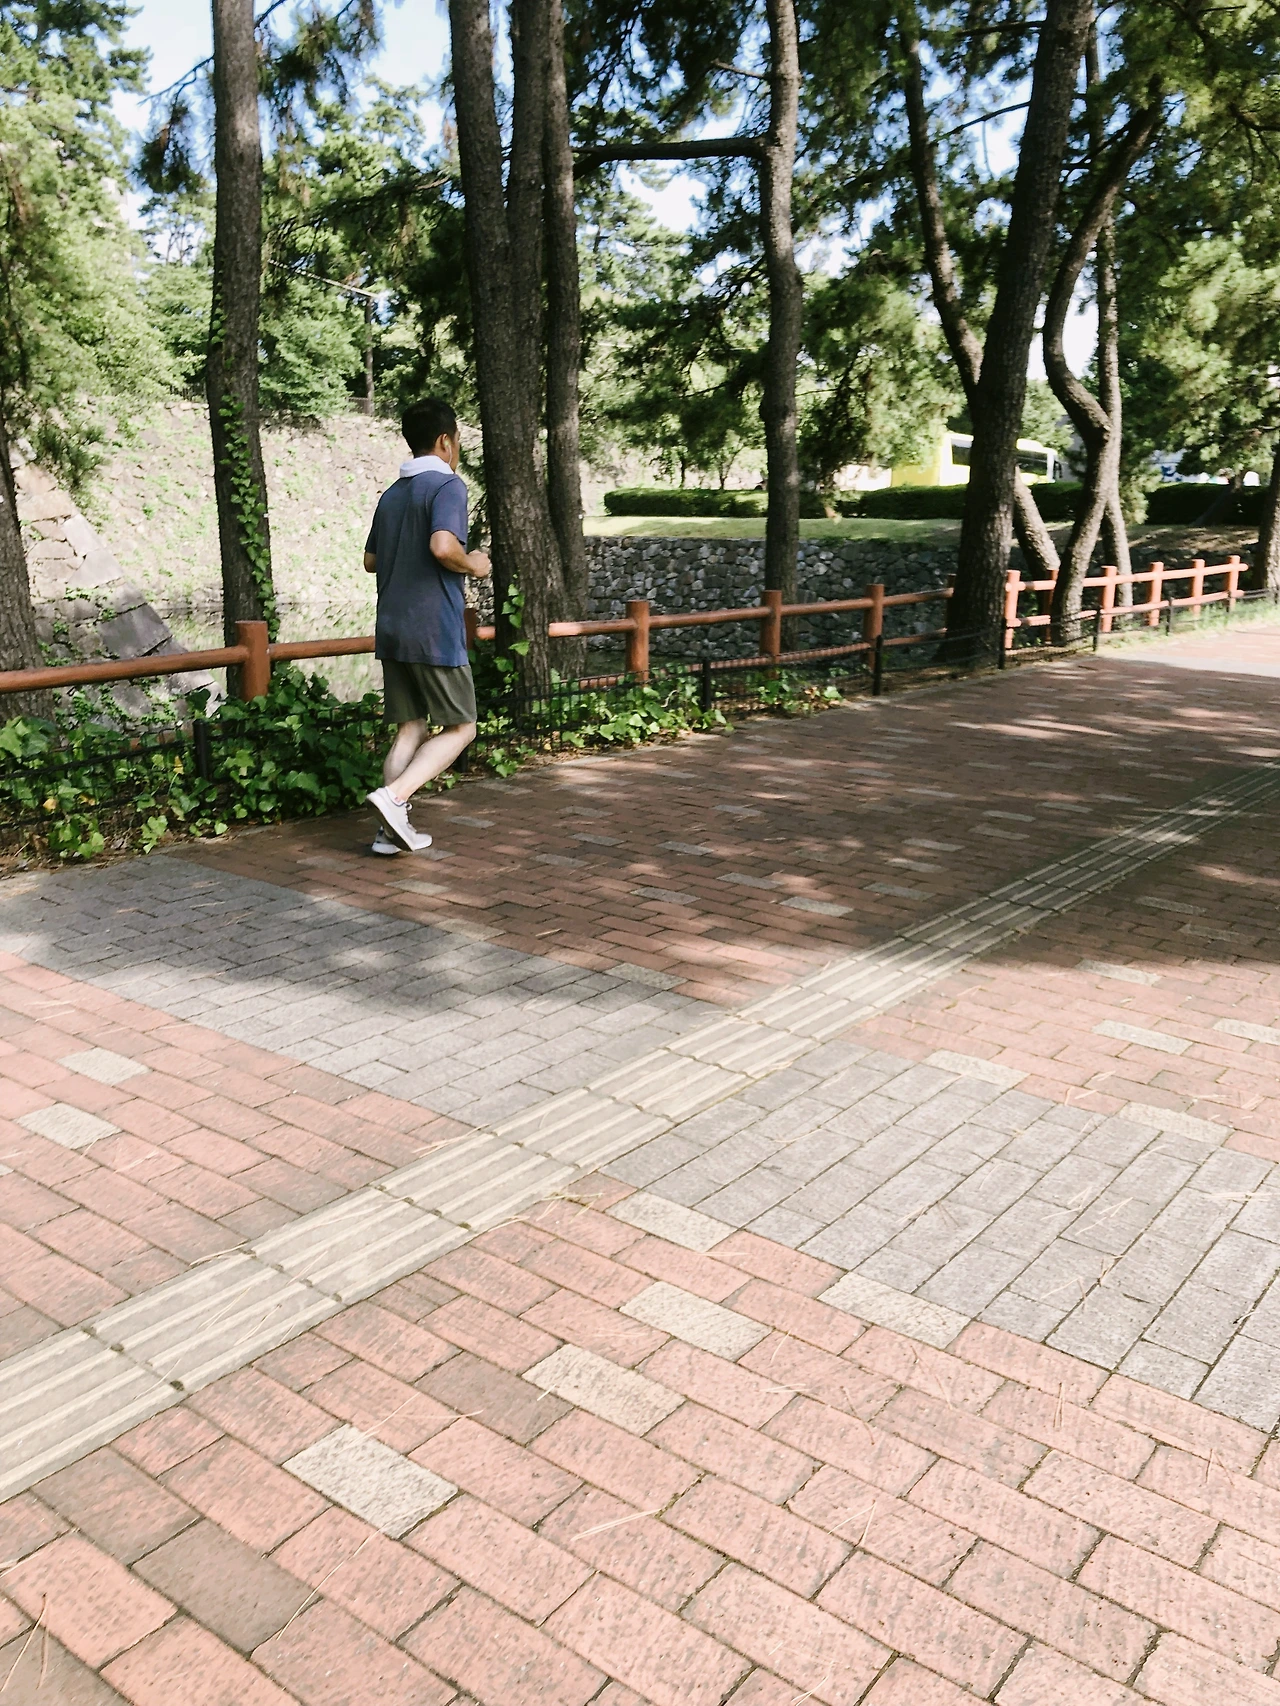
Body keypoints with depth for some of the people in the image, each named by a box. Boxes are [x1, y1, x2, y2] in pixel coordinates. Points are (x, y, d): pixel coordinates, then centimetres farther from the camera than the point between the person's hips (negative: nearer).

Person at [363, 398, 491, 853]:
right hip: (434, 631, -8)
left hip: (391, 631, 8)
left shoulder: (391, 495, 16)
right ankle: (393, 796, -15)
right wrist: (472, 565, -7)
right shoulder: (447, 485, -9)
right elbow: (443, 546, -25)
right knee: (460, 727, 2)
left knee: (411, 729, 11)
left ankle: (393, 828, 6)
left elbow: (371, 560, 22)